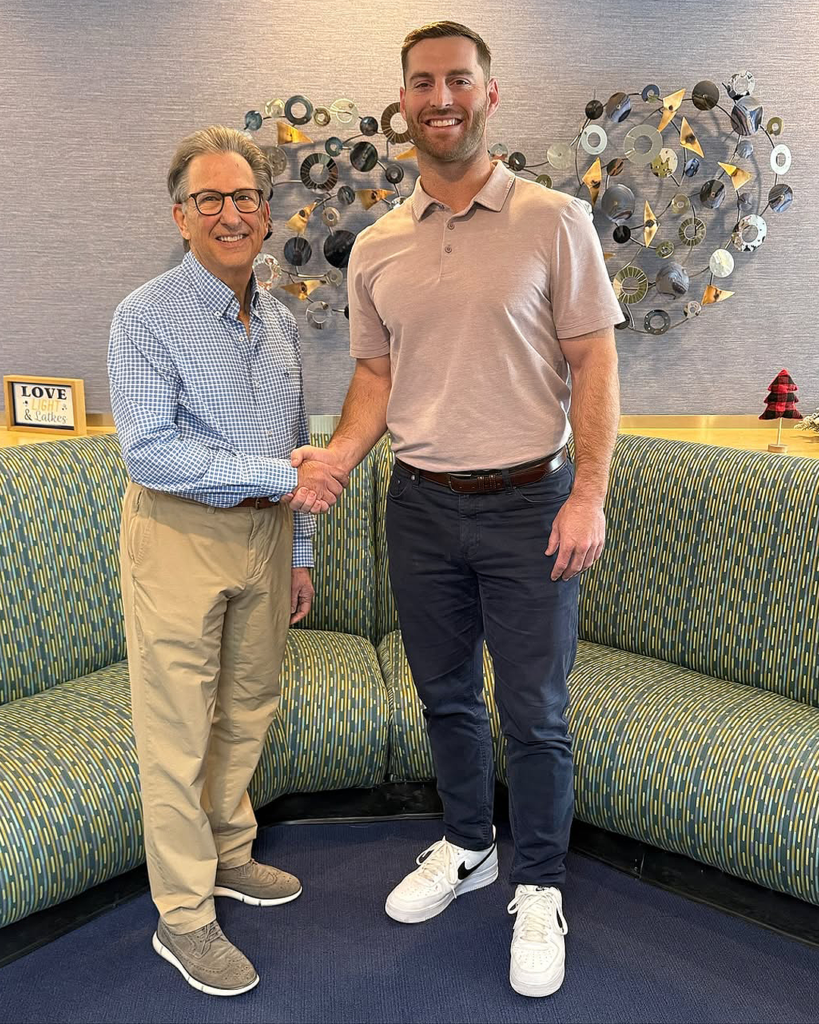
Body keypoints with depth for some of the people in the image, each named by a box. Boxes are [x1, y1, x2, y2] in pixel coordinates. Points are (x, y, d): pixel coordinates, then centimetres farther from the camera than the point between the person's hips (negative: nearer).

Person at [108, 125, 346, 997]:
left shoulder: (279, 322, 9)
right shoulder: (147, 317, -12)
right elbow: (150, 452, -21)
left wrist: (299, 553, 15)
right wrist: (281, 475, -22)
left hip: (263, 534, 7)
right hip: (180, 536, -6)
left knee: (249, 709, 17)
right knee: (179, 731, 1)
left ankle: (228, 856, 37)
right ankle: (183, 916, 15)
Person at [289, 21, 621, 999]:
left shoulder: (554, 221, -5)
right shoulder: (375, 247, 6)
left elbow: (594, 363, -6)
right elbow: (376, 375, 11)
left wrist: (588, 494, -13)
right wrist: (333, 458, -7)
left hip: (528, 504, -4)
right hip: (421, 505, 4)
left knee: (534, 713, 5)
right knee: (445, 695, 18)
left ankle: (538, 891, 26)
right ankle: (466, 847, 40)